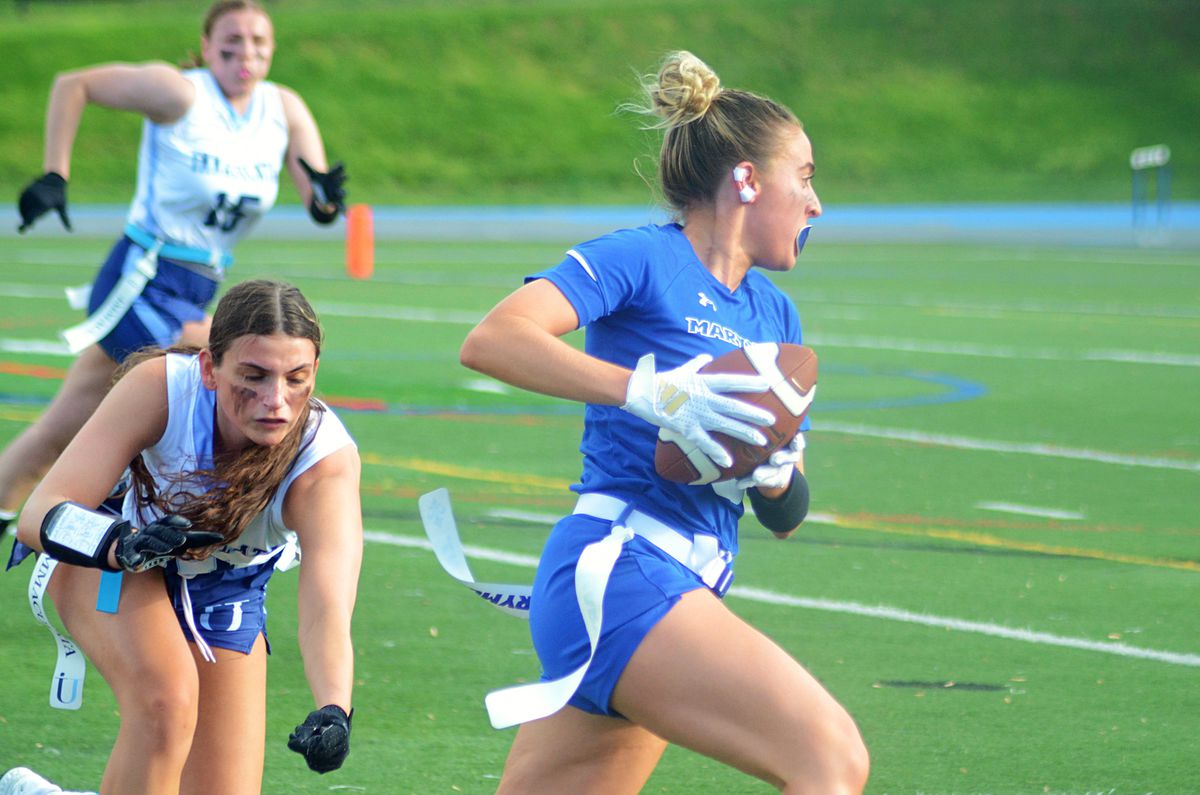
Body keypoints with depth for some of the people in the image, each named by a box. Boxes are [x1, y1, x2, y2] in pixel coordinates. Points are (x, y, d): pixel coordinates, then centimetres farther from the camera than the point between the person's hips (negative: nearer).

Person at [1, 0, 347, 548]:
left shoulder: (284, 110, 2)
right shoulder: (179, 93, -13)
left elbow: (319, 205, -7)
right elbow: (72, 84, -5)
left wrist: (326, 197, -30)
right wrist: (54, 176, -10)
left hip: (192, 296, 6)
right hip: (142, 283, -6)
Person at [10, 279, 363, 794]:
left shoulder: (327, 459, -34)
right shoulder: (160, 388, -35)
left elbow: (327, 609, -49)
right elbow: (39, 515, -37)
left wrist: (332, 713, -69)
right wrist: (123, 543, -58)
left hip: (226, 596, 3)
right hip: (106, 561, -3)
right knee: (166, 697, -33)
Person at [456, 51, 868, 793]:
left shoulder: (774, 313, 21)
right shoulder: (643, 258, -3)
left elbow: (787, 516, 22)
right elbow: (491, 340, -18)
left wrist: (775, 479, -2)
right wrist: (645, 390, -25)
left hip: (678, 592, 9)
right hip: (618, 566, -9)